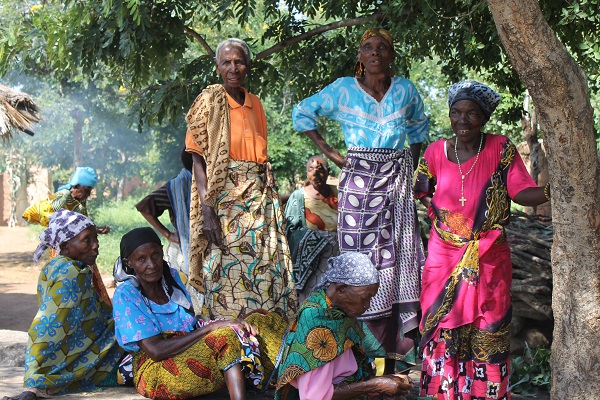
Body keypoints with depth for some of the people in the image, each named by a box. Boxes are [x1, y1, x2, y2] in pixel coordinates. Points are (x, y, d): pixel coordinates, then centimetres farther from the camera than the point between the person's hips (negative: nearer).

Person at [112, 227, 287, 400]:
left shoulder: (171, 276, 8)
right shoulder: (125, 295, -13)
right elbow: (156, 350, -21)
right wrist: (211, 327, -21)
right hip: (156, 370, -7)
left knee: (259, 321, -9)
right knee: (227, 336, -30)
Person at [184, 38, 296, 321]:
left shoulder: (255, 103, 13)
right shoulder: (210, 101, -3)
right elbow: (199, 160, -9)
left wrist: (271, 199, 9)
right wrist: (207, 211, -19)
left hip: (259, 199, 5)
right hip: (225, 199, -5)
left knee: (267, 273, 3)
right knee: (227, 276, -7)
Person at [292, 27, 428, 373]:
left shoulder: (406, 90, 9)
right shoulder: (343, 89, 2)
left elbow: (419, 125, 26)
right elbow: (303, 113, 11)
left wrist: (412, 166, 14)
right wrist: (330, 152, 3)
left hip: (397, 182, 2)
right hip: (358, 181, -2)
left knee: (397, 261, -1)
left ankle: (392, 356, 5)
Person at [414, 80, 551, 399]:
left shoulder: (501, 149, -6)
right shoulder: (436, 151, 0)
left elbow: (521, 191, -16)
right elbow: (417, 191, 7)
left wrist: (552, 191, -29)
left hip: (488, 259, -1)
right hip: (444, 257, 1)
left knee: (487, 331, 7)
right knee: (444, 326, 9)